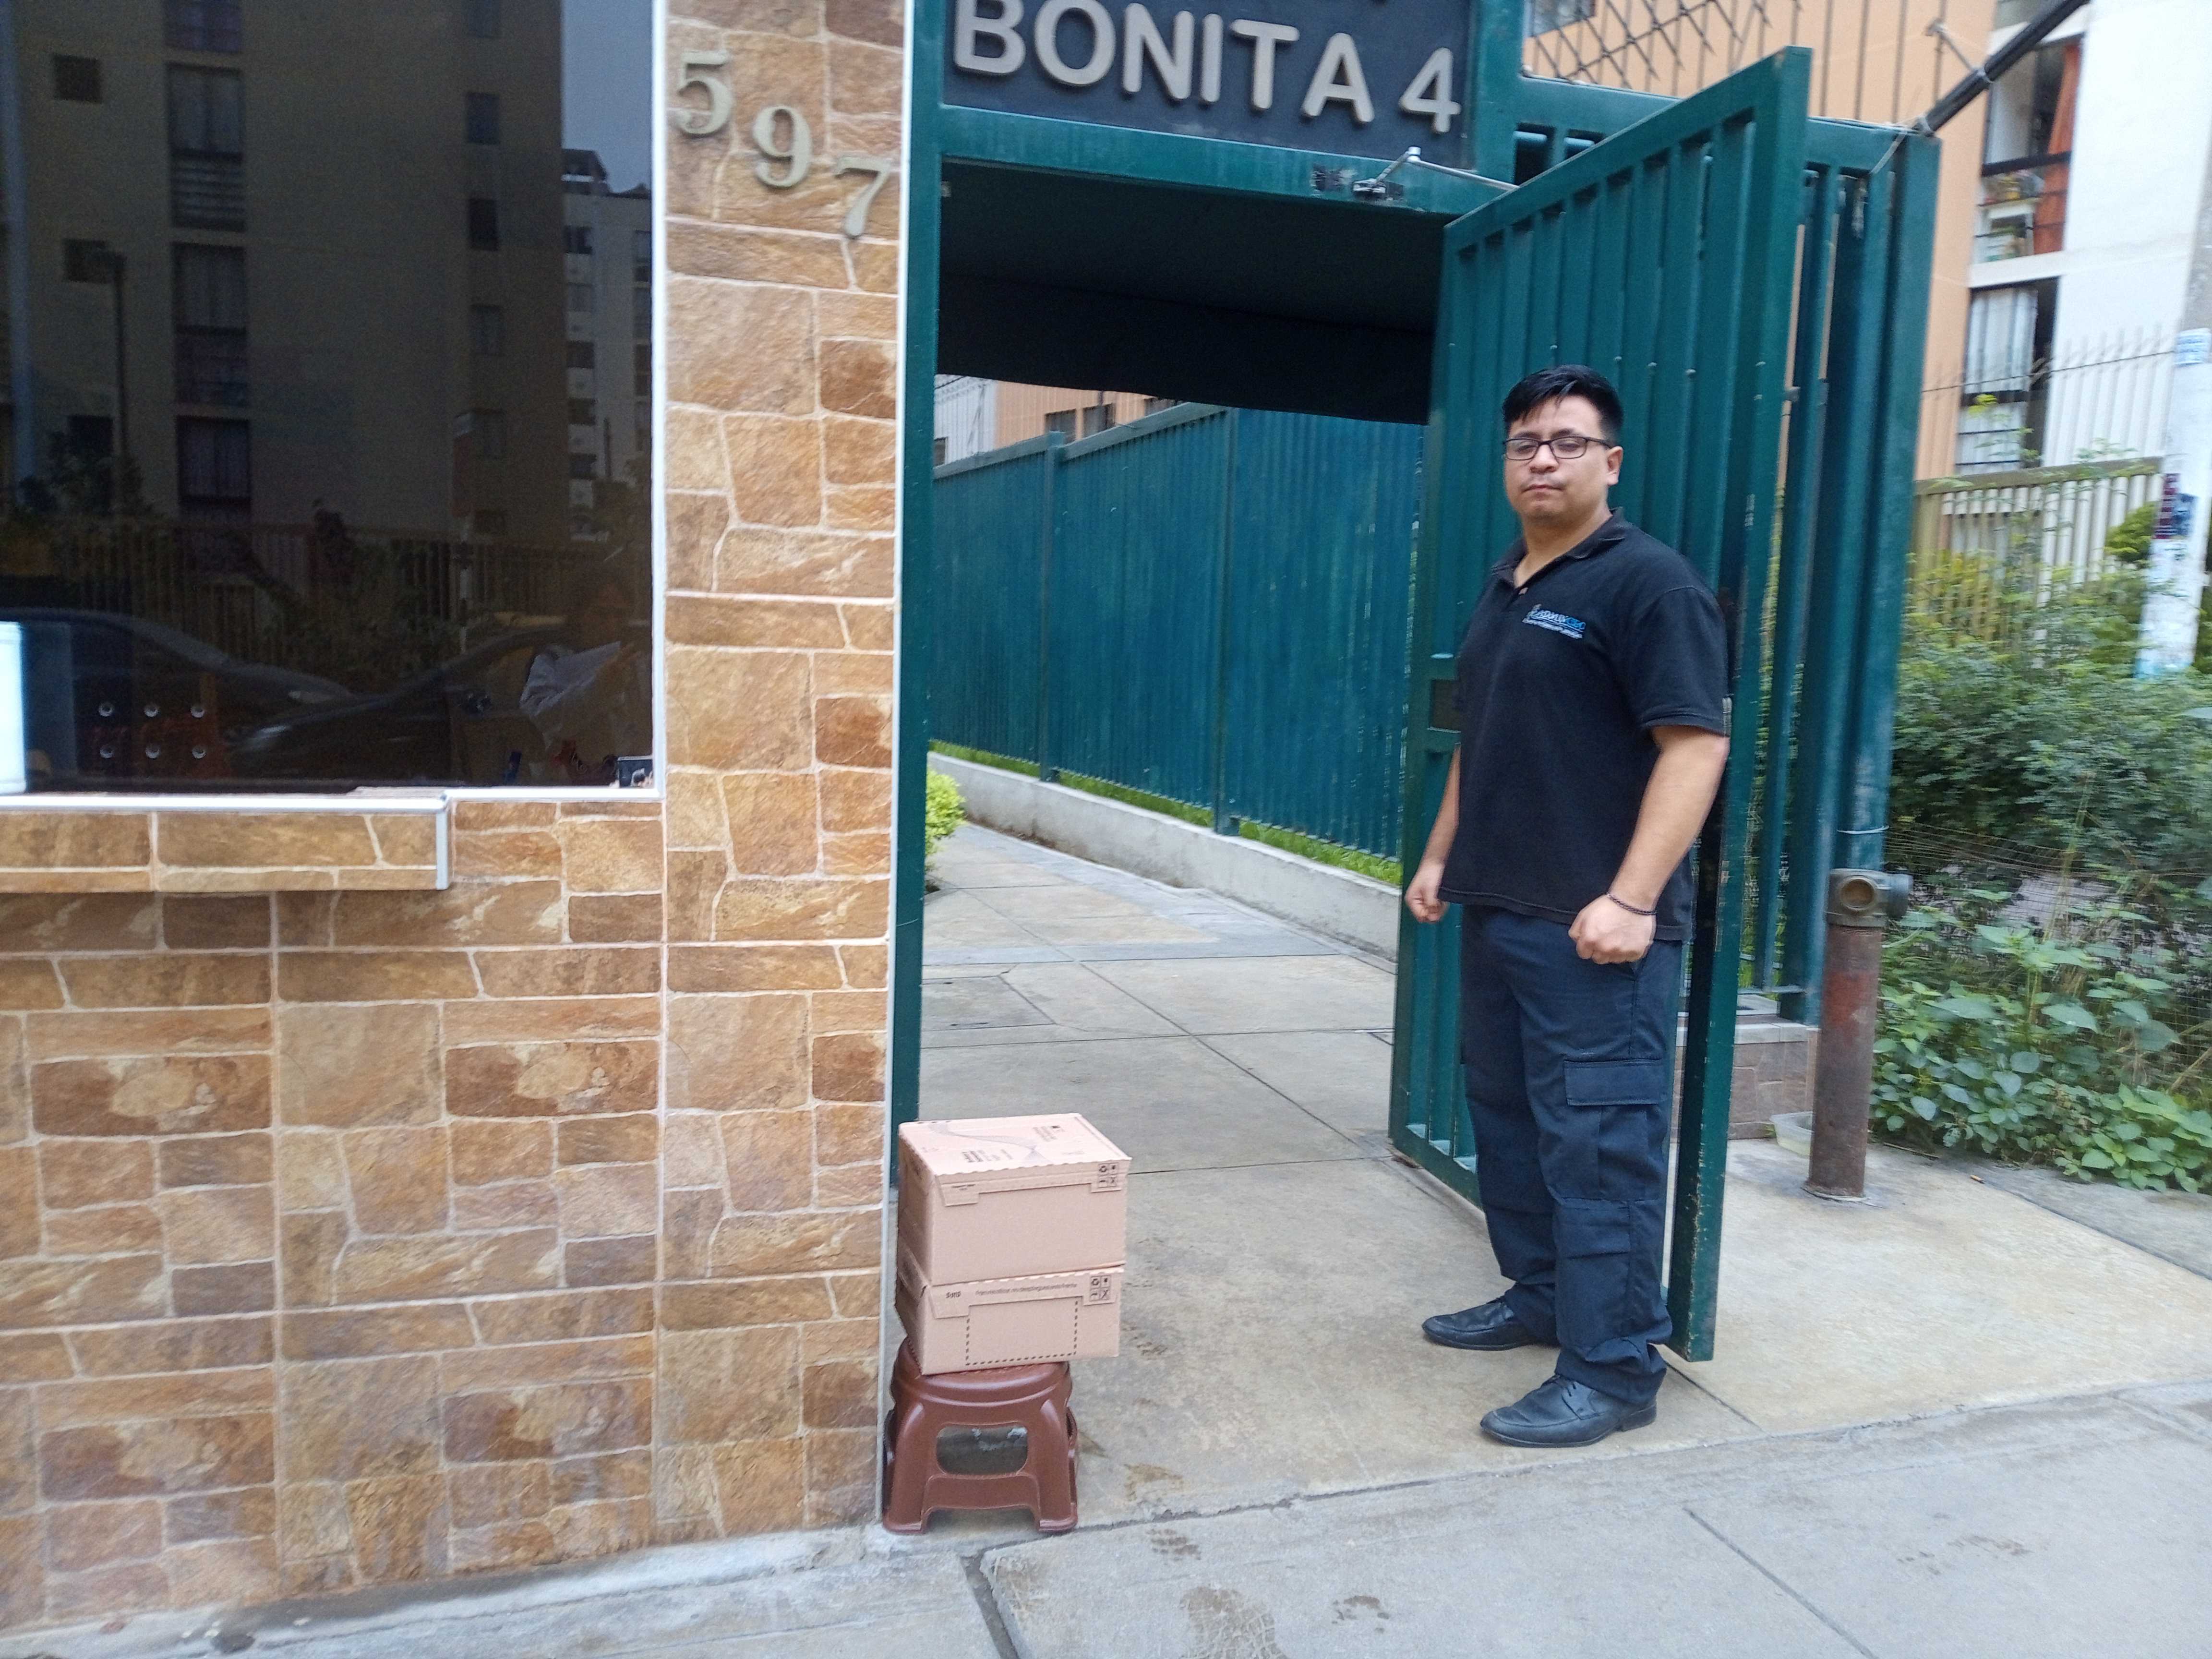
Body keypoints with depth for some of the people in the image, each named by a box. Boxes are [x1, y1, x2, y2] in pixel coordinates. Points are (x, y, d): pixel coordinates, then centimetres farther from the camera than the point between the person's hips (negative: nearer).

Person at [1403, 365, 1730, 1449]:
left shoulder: (1646, 583, -10)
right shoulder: (1505, 589, 16)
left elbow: (1695, 744, -17)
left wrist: (1632, 899, -23)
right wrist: (1441, 857, 20)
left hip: (1592, 927, -9)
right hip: (1496, 910, 9)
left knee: (1598, 1141, -4)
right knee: (1507, 1116, 16)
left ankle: (1614, 1369, 7)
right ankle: (1539, 1296, 32)